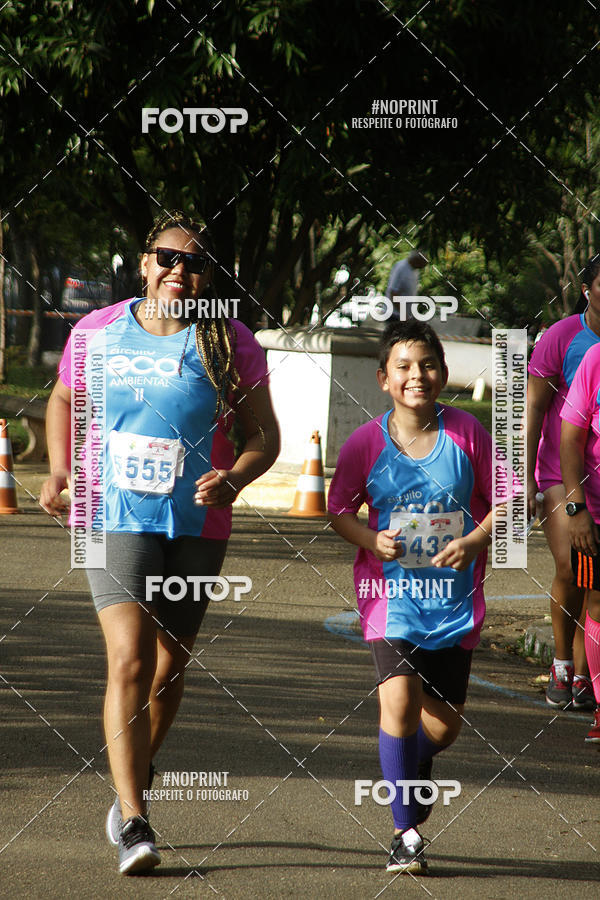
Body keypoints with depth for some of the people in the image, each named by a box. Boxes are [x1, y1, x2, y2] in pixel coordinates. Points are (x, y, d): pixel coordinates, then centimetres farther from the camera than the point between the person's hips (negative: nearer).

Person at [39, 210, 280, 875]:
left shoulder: (231, 345, -1)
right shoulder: (96, 332, 2)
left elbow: (263, 434, 4)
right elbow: (63, 400, 19)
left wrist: (233, 478, -16)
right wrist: (58, 471, 4)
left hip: (196, 525, 2)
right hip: (116, 518, -2)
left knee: (169, 667, 12)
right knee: (129, 660, -17)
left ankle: (132, 785, 37)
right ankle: (133, 823, -19)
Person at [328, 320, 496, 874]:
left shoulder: (467, 434, -4)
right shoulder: (366, 443, -5)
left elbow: (502, 502, 4)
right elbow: (340, 509, 7)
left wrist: (474, 541, -14)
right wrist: (371, 540, -12)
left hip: (454, 597, 1)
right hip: (390, 593, -1)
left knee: (444, 724, 5)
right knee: (398, 696, -20)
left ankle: (416, 766, 45)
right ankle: (406, 832, -7)